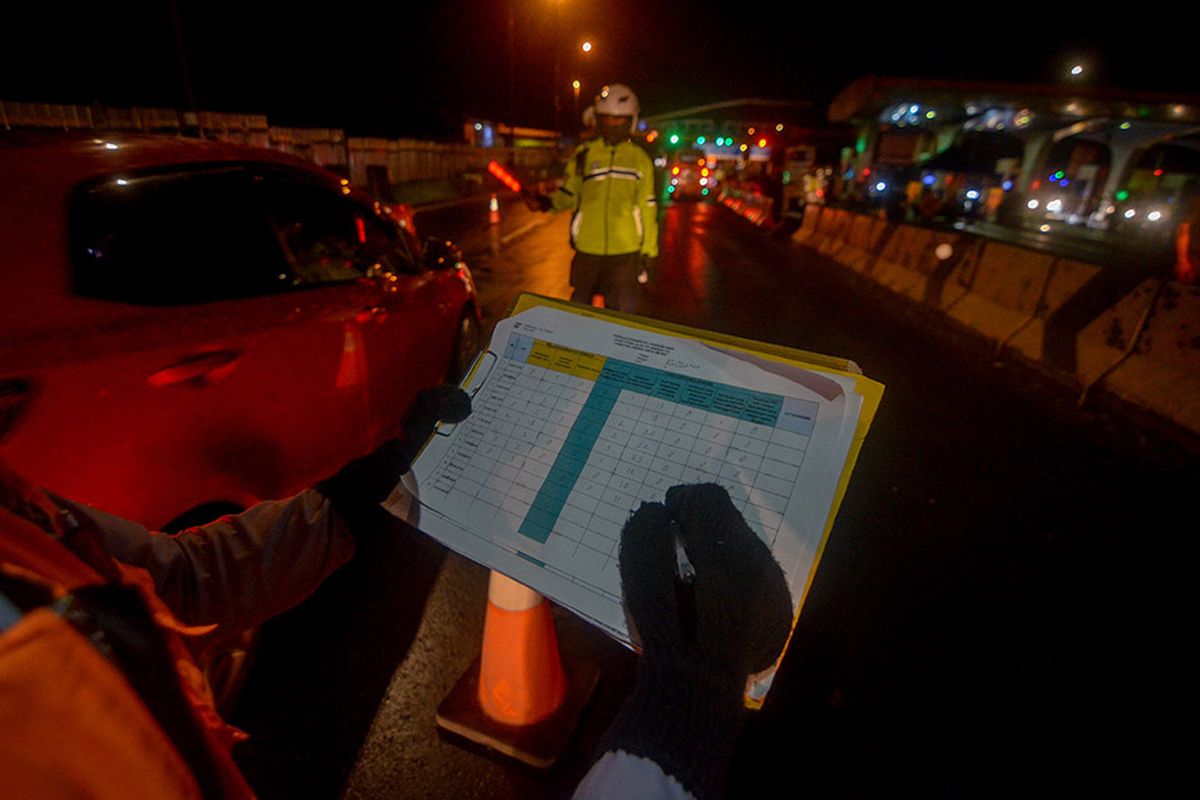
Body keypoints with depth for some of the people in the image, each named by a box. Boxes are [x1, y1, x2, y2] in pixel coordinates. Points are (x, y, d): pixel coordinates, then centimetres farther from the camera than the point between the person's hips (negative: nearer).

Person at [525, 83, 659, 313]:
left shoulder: (640, 159, 6)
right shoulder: (583, 154, 5)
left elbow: (647, 207, 8)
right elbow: (569, 195, 5)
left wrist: (649, 249, 8)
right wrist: (547, 202, -17)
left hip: (625, 252, 0)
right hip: (587, 249, 1)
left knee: (622, 311, 6)